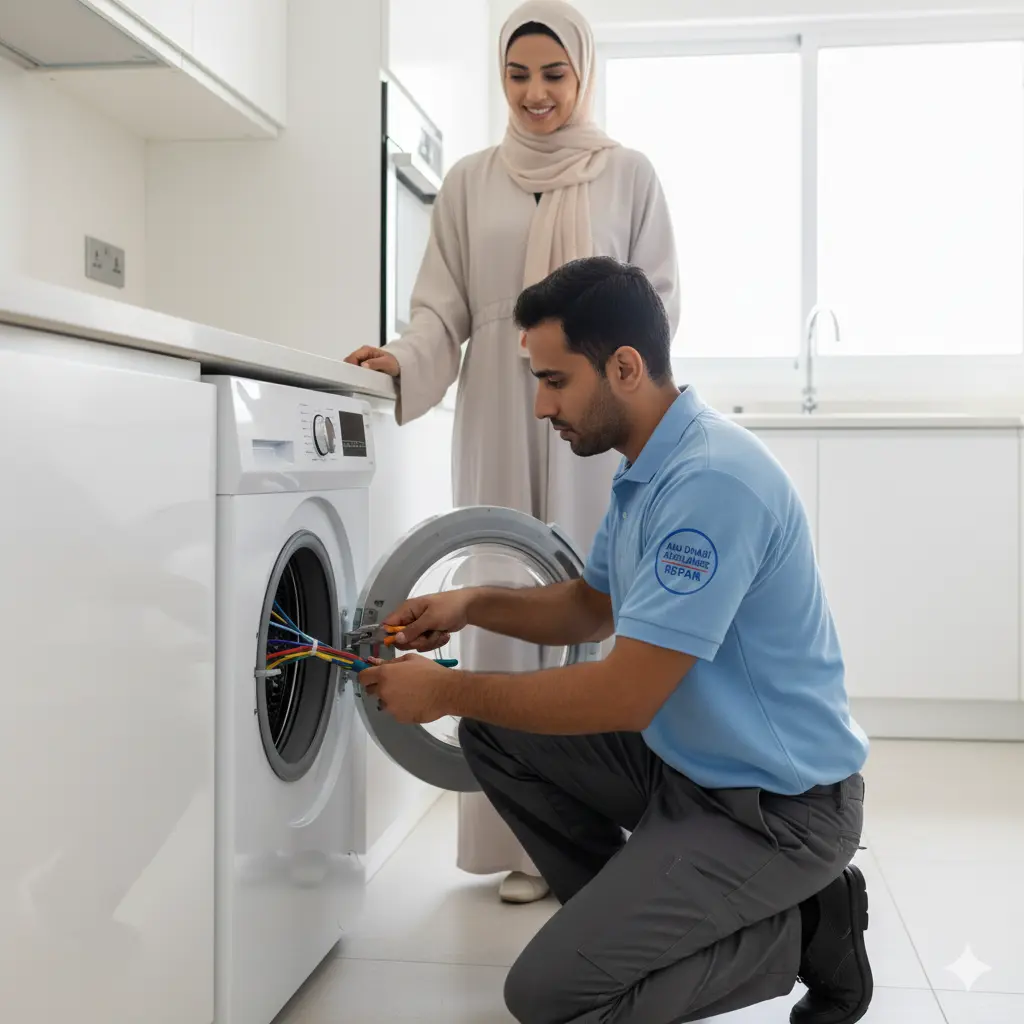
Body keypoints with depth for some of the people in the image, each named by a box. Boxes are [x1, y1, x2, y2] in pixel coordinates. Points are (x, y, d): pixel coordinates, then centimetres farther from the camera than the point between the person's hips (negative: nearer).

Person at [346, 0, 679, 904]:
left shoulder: (628, 175, 8)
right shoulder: (470, 183, 12)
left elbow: (659, 300, 5)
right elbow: (443, 308, 6)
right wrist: (404, 360, -13)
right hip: (500, 421, 2)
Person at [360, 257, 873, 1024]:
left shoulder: (711, 481, -27)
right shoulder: (648, 468, 5)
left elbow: (624, 696, -29)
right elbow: (592, 608, 20)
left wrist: (448, 690, -18)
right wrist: (472, 605, 3)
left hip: (778, 804, -9)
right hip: (684, 758, 10)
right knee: (495, 735, 8)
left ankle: (800, 931, 2)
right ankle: (629, 911, 14)